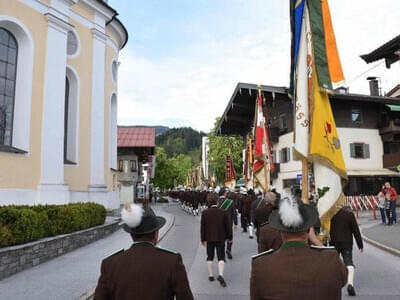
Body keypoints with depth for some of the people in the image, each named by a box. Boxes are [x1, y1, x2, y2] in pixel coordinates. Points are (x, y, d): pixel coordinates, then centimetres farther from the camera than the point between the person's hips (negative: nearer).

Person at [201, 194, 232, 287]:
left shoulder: (205, 213, -6)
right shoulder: (223, 212, -8)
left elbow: (202, 227, -2)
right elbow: (228, 226, -3)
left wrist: (203, 239, 7)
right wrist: (229, 237, 10)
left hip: (209, 238, 1)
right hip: (220, 238, -1)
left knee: (210, 257, 14)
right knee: (221, 257, 2)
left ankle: (211, 275, 20)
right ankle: (220, 274, -16)